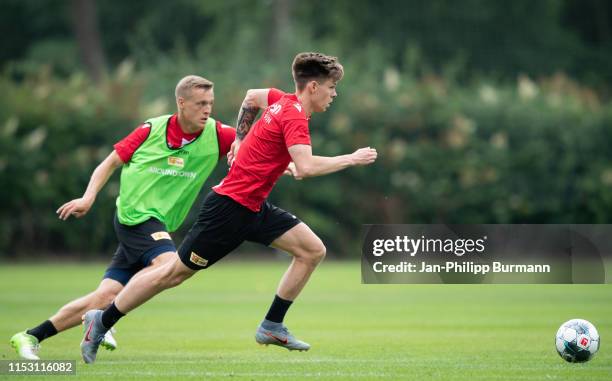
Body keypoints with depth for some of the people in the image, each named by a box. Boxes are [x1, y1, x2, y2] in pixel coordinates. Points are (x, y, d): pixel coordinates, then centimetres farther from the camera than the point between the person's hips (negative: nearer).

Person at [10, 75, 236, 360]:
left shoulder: (216, 135, 0)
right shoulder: (153, 129, -5)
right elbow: (111, 162, 4)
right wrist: (88, 197, -8)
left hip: (157, 225, 4)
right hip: (135, 216, -4)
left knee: (105, 297, 0)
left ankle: (32, 336, 9)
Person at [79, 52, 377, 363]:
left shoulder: (283, 100, 5)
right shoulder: (294, 116, -21)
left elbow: (251, 96, 27)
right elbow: (305, 168, -35)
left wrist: (241, 138, 29)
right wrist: (350, 159, -25)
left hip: (253, 208, 9)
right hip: (230, 207, -9)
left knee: (312, 250, 0)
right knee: (175, 273, 0)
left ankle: (272, 326, 7)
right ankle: (101, 321, 13)